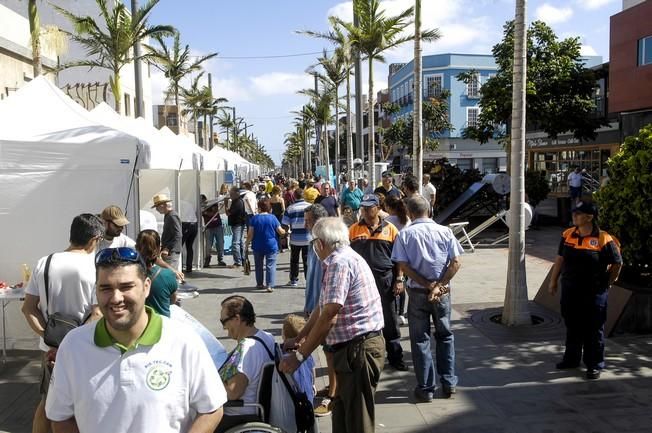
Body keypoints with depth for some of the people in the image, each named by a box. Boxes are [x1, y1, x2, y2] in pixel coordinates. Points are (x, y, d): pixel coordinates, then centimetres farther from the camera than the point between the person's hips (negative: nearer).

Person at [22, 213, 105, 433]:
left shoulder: (44, 263, -3)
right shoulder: (96, 268, -15)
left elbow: (28, 308, -3)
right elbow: (97, 316, -22)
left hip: (50, 347, 4)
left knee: (47, 401, 23)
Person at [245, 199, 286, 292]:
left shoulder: (255, 218, -5)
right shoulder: (272, 218, -6)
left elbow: (250, 234, -6)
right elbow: (280, 232, -3)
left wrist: (247, 244, 4)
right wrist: (285, 232, 19)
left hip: (257, 247, 2)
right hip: (271, 246, -2)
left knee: (258, 265, 17)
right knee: (270, 265, 0)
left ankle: (259, 284, 25)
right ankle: (270, 285, -7)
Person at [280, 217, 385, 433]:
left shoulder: (339, 263, -18)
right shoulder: (345, 259, 15)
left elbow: (328, 317, -23)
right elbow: (322, 308, 19)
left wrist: (299, 355, -16)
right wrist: (298, 339, 22)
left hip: (358, 349, -10)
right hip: (352, 347, 10)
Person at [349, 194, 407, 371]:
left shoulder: (390, 229, 1)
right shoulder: (354, 230, 4)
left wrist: (399, 280, -2)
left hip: (385, 279, -1)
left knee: (390, 321, 8)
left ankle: (395, 357, 20)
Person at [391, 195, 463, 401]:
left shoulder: (405, 234, -7)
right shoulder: (444, 231, -2)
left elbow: (404, 266, -13)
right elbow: (456, 263, -8)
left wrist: (428, 285, -12)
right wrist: (438, 285, -11)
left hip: (417, 292, -2)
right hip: (443, 292, 2)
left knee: (420, 339, 9)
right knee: (445, 336, 18)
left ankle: (426, 388, 14)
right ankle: (449, 383, 22)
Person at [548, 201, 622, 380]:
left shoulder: (603, 239, -13)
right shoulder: (568, 235, 2)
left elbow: (617, 263, -4)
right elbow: (559, 259, 10)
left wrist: (607, 284, 2)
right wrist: (553, 281, 11)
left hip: (594, 293, -5)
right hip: (569, 291, 5)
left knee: (594, 330, 5)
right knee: (572, 327, 17)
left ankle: (595, 365, 18)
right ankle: (571, 359, 32)